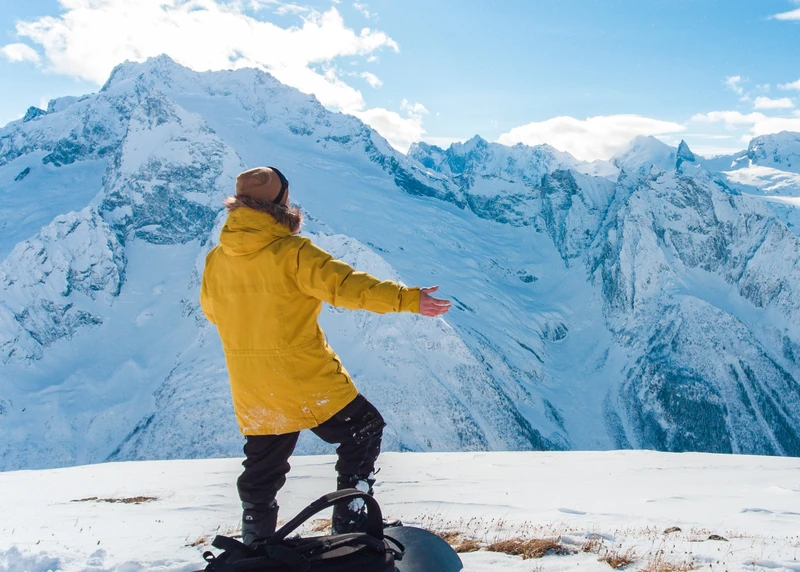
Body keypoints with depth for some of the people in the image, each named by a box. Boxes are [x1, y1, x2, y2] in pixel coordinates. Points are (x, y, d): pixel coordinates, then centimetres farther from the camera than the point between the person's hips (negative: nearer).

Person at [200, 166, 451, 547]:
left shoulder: (216, 259, 2)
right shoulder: (292, 252, -16)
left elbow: (211, 310, 17)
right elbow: (344, 285, -23)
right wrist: (407, 299, -23)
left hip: (252, 394, 6)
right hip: (306, 382, -6)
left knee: (262, 473, 21)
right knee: (363, 432, 14)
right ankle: (351, 524, 13)